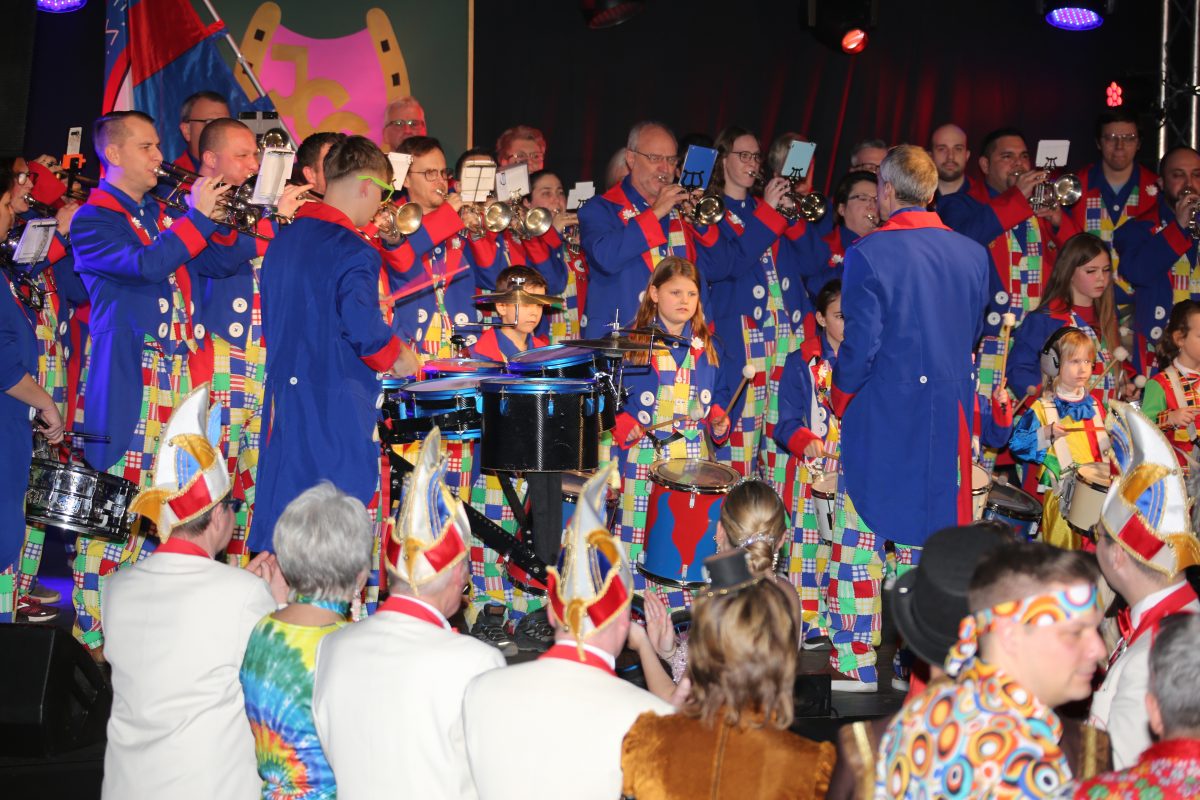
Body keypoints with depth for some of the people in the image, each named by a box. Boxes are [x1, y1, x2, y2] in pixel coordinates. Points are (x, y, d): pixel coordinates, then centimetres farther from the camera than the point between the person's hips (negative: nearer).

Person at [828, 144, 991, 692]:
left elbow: (861, 343, -14)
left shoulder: (869, 253, -12)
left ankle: (857, 662, 5)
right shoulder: (972, 254, 4)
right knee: (929, 537, 12)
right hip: (947, 417, 5)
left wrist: (840, 396, 1)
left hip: (880, 417, -5)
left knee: (862, 535, 4)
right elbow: (974, 333, 12)